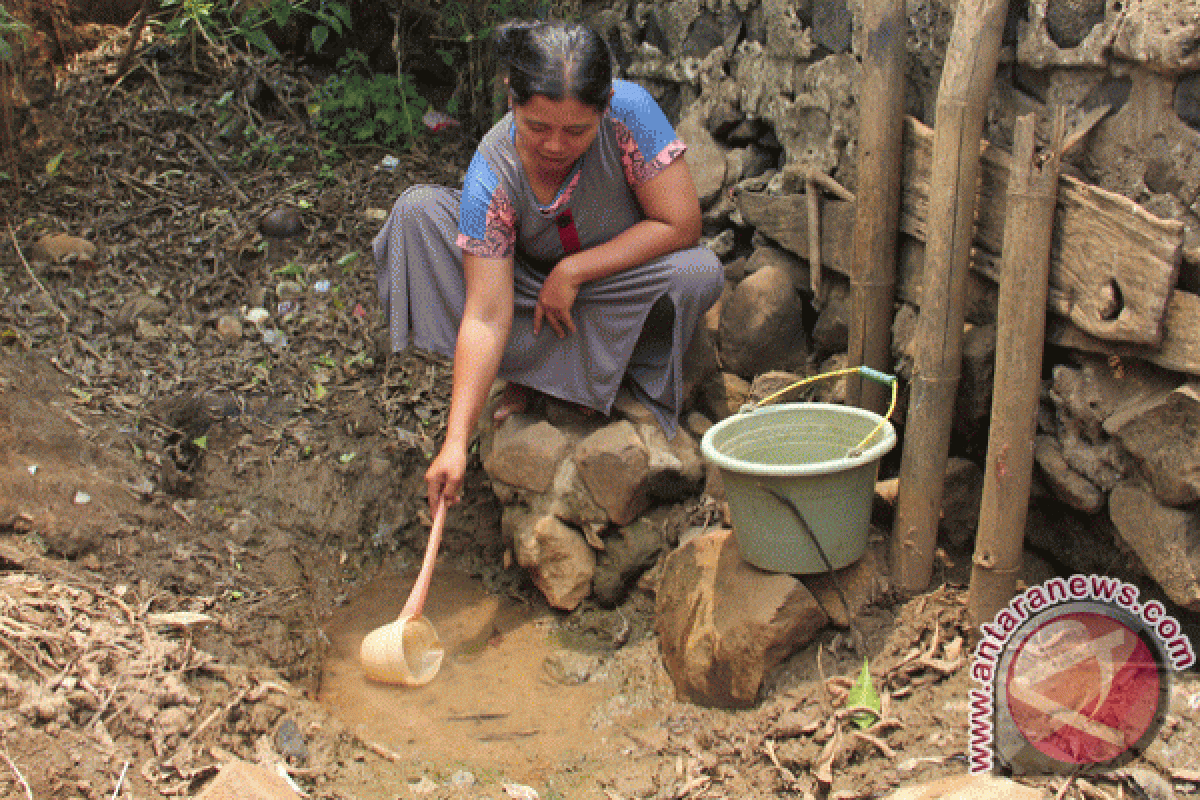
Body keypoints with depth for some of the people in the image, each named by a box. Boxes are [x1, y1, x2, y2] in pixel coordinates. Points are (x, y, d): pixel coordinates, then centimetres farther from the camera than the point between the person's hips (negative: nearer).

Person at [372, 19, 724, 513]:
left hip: (622, 283, -1)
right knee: (418, 211, -20)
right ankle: (525, 374, -12)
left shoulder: (630, 112, -30)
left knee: (701, 274, -34)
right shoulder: (491, 173, -28)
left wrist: (573, 272, -28)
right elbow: (487, 314, -30)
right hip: (531, 282, 1)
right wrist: (456, 442, -37)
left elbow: (681, 225, -27)